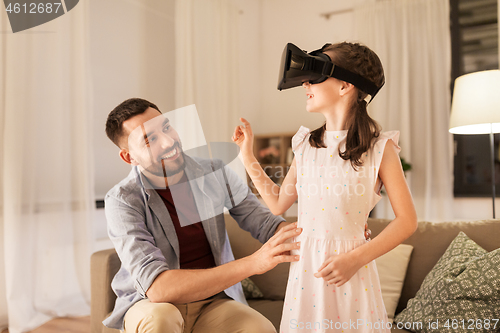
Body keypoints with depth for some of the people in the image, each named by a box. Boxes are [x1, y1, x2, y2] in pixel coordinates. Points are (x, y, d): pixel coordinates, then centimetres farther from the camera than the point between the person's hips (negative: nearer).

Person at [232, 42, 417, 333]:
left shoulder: (379, 148, -9)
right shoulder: (306, 145, 4)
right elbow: (278, 204, 9)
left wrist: (356, 259, -16)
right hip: (305, 265, 4)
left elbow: (407, 220, -8)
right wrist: (247, 154, 9)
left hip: (348, 267, -4)